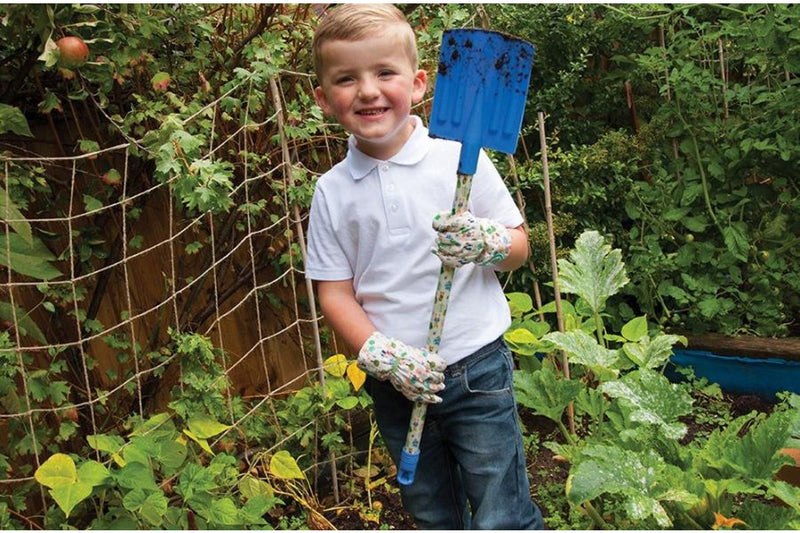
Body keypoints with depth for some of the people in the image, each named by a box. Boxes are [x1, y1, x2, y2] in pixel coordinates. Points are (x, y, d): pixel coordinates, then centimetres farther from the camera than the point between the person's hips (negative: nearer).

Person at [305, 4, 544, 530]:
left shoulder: (461, 158, -6)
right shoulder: (332, 191, -1)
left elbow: (520, 244, 0)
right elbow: (335, 292, 0)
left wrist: (489, 243, -24)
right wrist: (384, 356, -15)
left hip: (477, 370, -2)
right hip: (395, 384, 3)